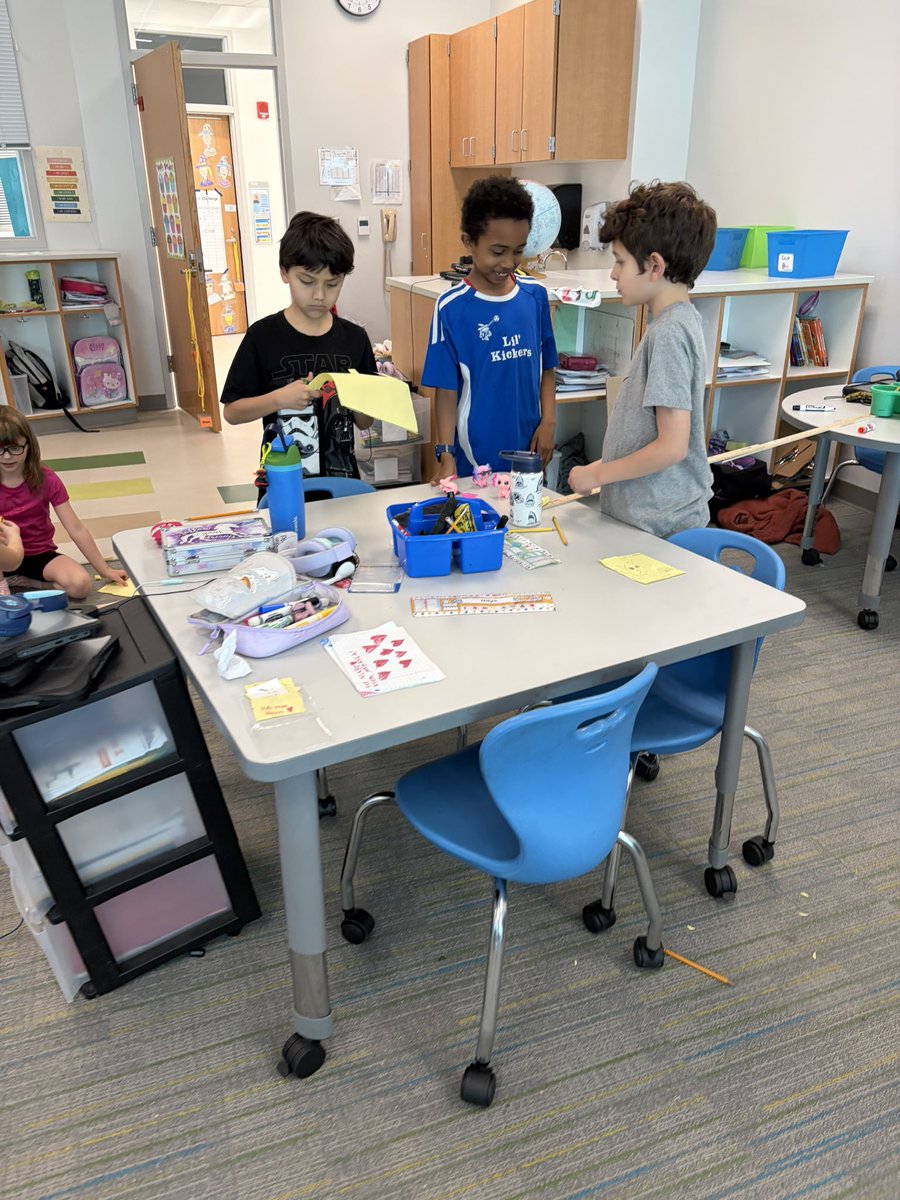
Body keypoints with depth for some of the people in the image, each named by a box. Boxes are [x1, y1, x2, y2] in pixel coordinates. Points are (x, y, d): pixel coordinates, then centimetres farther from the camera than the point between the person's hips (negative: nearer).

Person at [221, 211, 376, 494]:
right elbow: (232, 412, -5)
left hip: (342, 480, 2)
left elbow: (364, 423, 6)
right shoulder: (263, 336, -7)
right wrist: (279, 399, -19)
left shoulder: (354, 338, 0)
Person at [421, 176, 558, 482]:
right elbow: (446, 389, -7)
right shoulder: (452, 308, -9)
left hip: (527, 449, 4)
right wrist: (446, 456, -14)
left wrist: (548, 421, -1)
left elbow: (546, 368, 11)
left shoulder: (535, 296, 3)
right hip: (476, 457, -4)